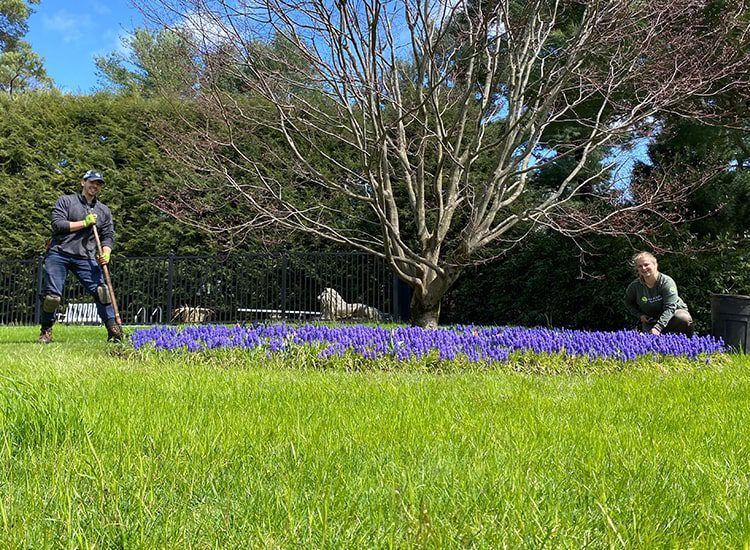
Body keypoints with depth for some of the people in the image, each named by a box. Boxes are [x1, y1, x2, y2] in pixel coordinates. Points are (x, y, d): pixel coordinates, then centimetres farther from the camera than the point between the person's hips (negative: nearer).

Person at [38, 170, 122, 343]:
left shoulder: (104, 210, 18)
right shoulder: (66, 201, 8)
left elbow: (108, 236, 13)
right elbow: (57, 224, -5)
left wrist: (106, 254, -6)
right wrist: (84, 223, -7)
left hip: (86, 258, 2)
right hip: (58, 254, -2)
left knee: (101, 290, -12)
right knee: (52, 295, -6)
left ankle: (114, 331, -8)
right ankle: (46, 331, 14)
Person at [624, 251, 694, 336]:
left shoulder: (666, 282, -20)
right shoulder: (634, 286, -10)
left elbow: (670, 307, -27)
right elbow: (629, 303, 13)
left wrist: (657, 327, -38)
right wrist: (639, 315, -6)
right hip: (650, 321, 3)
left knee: (684, 319, -35)